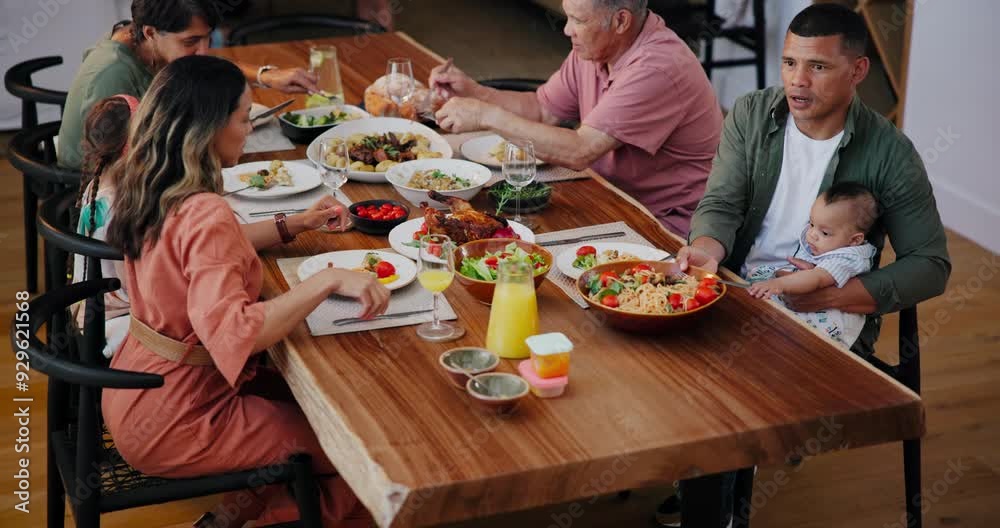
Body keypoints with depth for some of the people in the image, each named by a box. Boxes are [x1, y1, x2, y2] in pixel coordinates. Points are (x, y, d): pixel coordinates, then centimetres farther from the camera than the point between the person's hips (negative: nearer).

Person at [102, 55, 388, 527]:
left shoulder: (148, 188, 0)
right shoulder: (204, 214, -29)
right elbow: (232, 331, -40)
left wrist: (294, 225, 15)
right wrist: (329, 280, -39)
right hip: (172, 424, -9)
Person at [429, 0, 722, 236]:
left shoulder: (659, 68, -29)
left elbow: (579, 153, -32)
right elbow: (542, 109, 12)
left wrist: (488, 116, -27)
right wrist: (473, 92, -4)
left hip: (671, 224, -8)